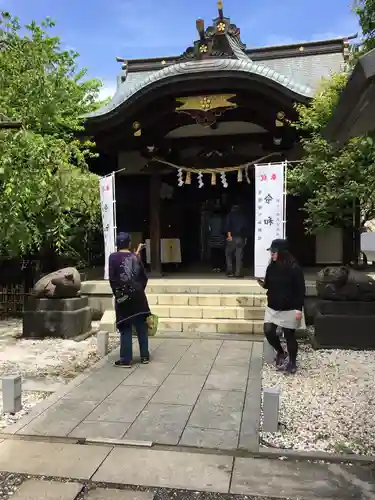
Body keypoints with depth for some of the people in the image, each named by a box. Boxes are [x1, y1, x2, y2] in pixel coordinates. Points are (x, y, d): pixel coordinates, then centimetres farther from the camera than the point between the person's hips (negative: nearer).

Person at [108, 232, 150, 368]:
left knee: (126, 328, 2)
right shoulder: (135, 256, 4)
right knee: (141, 326, 10)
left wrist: (116, 293, 3)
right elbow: (144, 276, 6)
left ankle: (126, 359, 7)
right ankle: (145, 356, 18)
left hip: (123, 297, -3)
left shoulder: (113, 257, -5)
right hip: (138, 296, 3)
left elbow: (112, 278, -9)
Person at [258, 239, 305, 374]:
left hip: (289, 309, -5)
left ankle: (292, 362, 25)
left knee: (289, 336, 5)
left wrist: (299, 309, -17)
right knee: (268, 331, -1)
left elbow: (300, 290, -13)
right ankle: (280, 353, 25)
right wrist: (263, 284, -8)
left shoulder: (294, 268, -15)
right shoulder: (271, 267, 3)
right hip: (272, 308, 6)